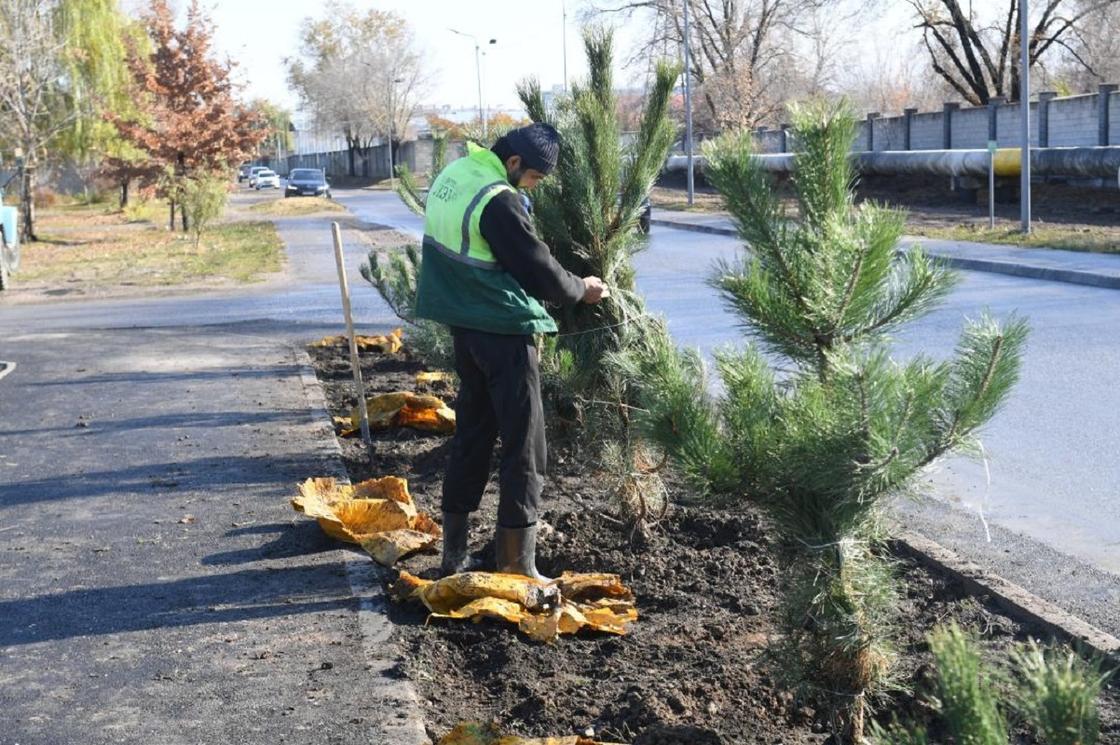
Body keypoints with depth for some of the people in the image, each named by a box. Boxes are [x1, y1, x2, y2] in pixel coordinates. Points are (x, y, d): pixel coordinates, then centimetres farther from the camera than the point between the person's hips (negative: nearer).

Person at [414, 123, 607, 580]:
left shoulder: (450, 176, 7)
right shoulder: (499, 203, -21)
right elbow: (540, 273, -16)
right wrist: (582, 289, 3)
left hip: (464, 326, 9)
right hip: (505, 331, -9)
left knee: (471, 436, 17)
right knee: (524, 446, -1)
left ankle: (454, 553, 23)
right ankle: (517, 564, 2)